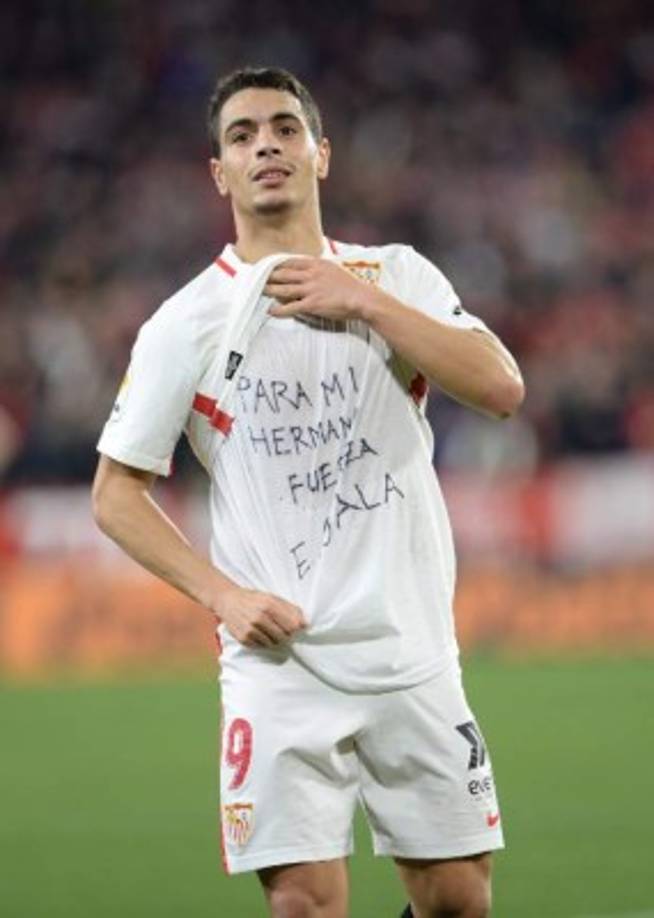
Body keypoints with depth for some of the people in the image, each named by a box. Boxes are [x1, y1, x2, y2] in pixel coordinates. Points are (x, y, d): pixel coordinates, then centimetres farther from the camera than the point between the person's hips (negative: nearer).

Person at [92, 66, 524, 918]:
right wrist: (223, 594, -9)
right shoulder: (186, 323, -1)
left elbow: (500, 387, -9)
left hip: (412, 653, 2)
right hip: (279, 664, -2)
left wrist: (364, 303, -15)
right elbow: (116, 494, 3)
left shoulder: (396, 278, 5)